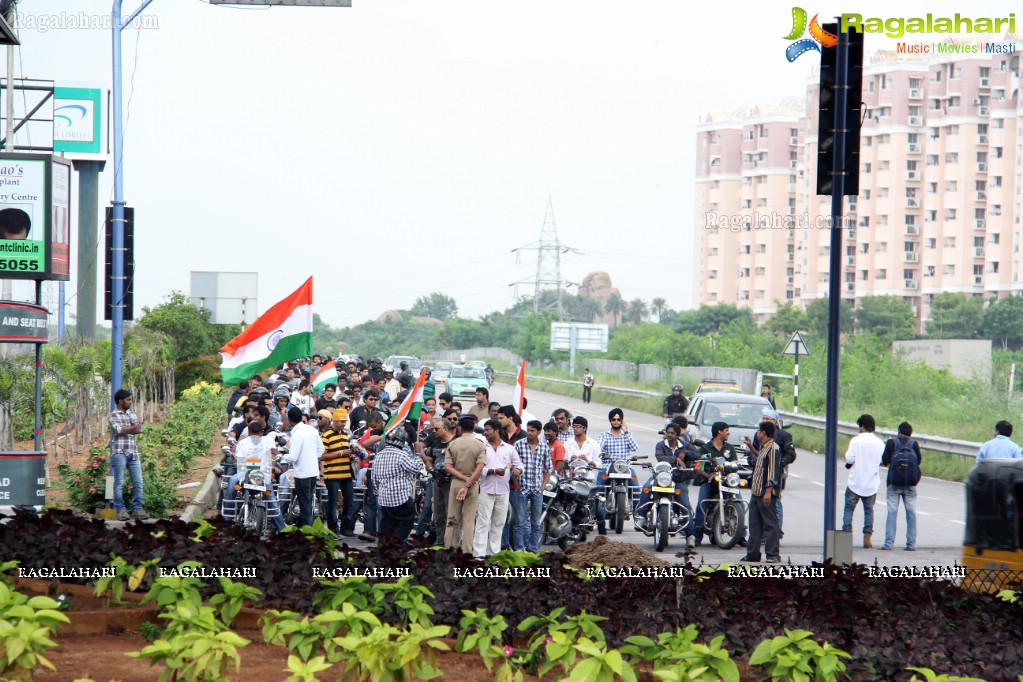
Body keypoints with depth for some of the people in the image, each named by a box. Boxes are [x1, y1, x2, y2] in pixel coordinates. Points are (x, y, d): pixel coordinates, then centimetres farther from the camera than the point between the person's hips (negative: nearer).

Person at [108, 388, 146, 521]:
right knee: (119, 483, -3)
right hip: (119, 453, -6)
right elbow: (119, 430, -15)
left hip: (133, 453, 6)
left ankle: (137, 510, 6)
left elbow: (139, 429, 4)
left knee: (138, 483, 2)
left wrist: (125, 430, -11)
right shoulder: (113, 415, 1)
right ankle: (121, 511, 0)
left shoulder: (132, 414, 19)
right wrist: (132, 428, -6)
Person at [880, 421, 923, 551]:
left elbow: (884, 461, -4)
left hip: (894, 482, -1)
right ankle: (911, 544, 4)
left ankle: (888, 543, -6)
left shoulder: (891, 442, -3)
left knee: (892, 512, -1)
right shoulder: (914, 444, 0)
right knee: (911, 512, 6)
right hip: (910, 483, 1)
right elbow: (919, 461, 3)